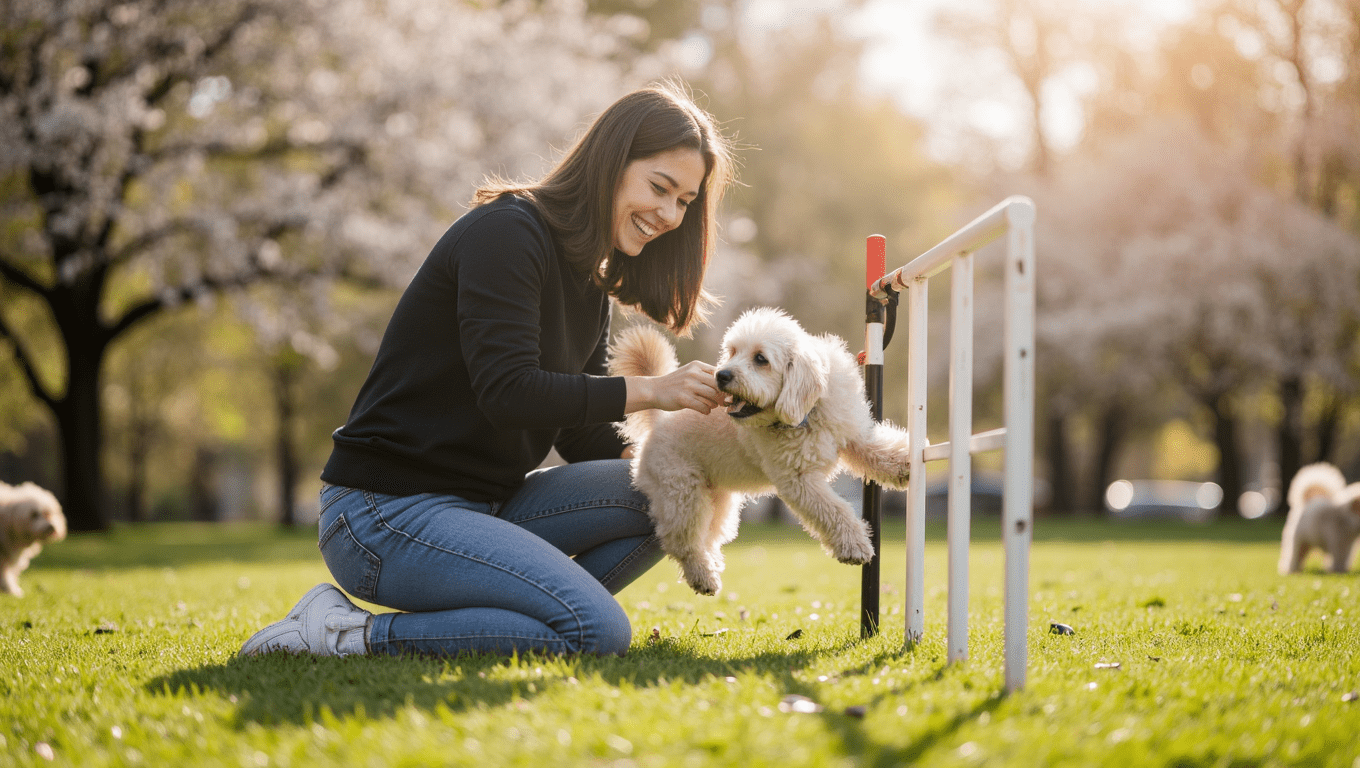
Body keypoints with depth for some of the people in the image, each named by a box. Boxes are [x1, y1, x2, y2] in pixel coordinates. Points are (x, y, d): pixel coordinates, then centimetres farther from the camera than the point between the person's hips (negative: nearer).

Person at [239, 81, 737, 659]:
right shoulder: (507, 232, -13)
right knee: (599, 632, -22)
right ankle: (349, 635, -14)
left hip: (484, 502, 9)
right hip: (384, 512, -9)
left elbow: (582, 436, 12)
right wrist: (648, 391, -18)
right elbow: (508, 393, -22)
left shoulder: (589, 285, 16)